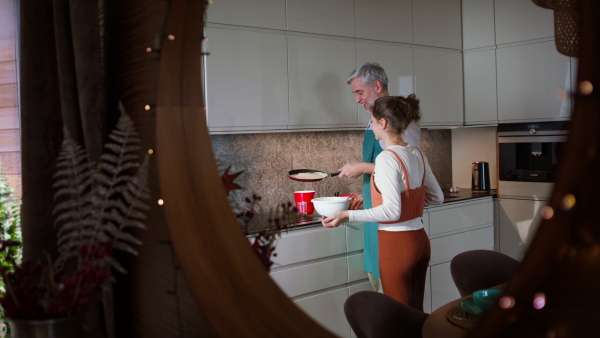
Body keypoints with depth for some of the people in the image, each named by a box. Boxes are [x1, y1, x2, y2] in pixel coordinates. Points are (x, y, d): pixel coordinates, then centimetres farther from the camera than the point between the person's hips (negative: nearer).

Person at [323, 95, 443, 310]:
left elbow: (392, 211, -23)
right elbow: (437, 198, 13)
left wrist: (347, 215, -21)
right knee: (416, 312, 18)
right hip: (420, 240, 8)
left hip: (396, 244, -8)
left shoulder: (386, 158, -18)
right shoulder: (417, 154, 6)